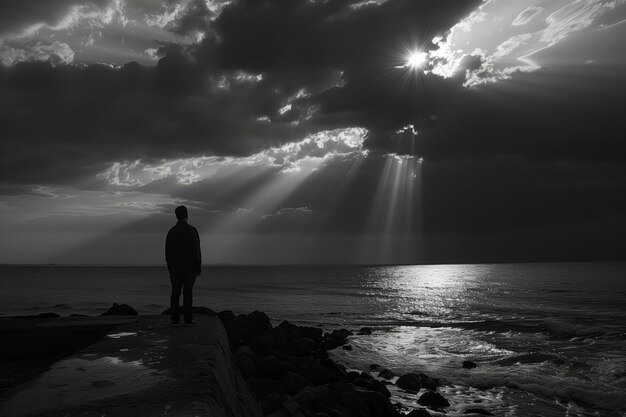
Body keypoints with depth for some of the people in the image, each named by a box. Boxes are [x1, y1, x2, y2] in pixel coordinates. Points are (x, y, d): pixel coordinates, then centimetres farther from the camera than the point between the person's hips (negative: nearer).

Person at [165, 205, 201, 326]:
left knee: (175, 293, 5)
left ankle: (175, 319, 4)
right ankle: (188, 319, -1)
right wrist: (198, 268, -6)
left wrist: (170, 269, 14)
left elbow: (167, 252, 7)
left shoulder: (171, 232, 5)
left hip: (175, 268, 3)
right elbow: (196, 251, -12)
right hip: (189, 268, -3)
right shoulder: (192, 230, -8)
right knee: (188, 293, -1)